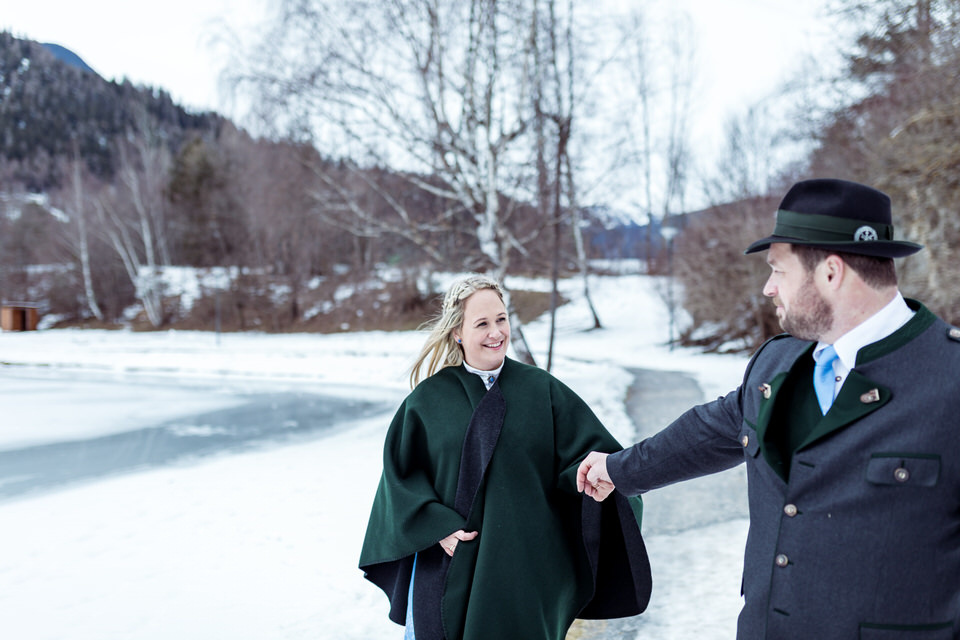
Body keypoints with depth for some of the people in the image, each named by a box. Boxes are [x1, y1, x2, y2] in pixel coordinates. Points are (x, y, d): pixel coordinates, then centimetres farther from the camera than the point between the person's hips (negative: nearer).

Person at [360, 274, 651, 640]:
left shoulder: (542, 389, 3)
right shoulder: (429, 398, 3)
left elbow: (587, 448, -1)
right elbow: (401, 471, 3)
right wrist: (437, 527, -10)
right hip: (450, 566, 0)